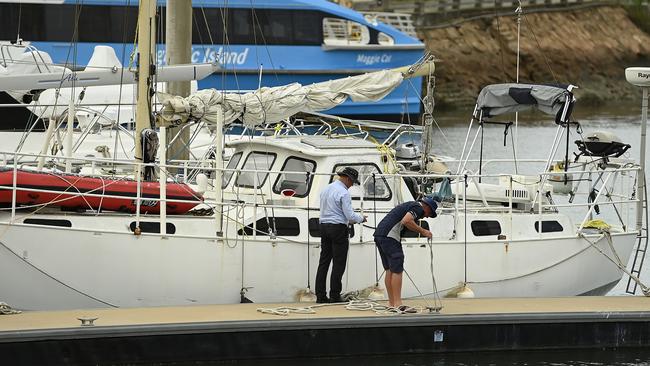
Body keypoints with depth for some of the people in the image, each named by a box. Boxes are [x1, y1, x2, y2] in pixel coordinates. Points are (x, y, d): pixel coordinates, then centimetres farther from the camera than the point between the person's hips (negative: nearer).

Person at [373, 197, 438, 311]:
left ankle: (392, 304, 18)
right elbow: (406, 221, -19)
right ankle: (398, 304, -14)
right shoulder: (418, 208, -3)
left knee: (390, 270, 14)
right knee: (397, 270, -10)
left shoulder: (409, 205, 28)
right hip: (389, 236, -10)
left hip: (379, 234, 10)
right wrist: (422, 231, -10)